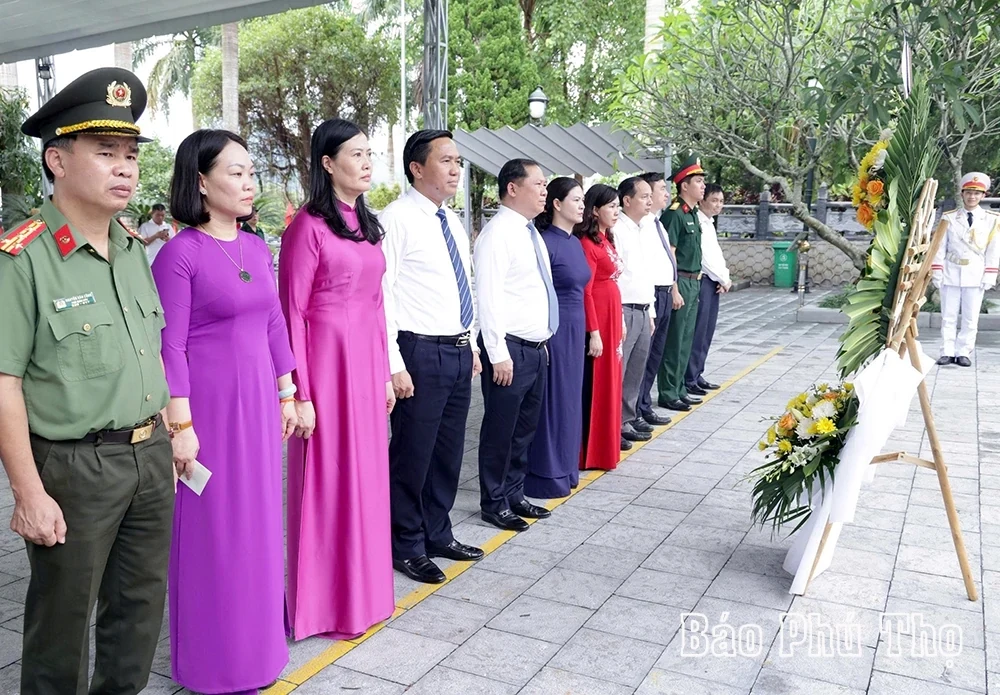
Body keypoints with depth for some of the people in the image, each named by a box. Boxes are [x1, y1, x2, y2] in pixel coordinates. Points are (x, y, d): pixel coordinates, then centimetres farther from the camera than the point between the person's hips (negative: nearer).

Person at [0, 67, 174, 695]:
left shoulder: (133, 248, 7)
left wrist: (165, 442, 14)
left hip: (151, 455, 7)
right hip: (74, 468, -6)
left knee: (142, 607, 20)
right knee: (63, 619, 11)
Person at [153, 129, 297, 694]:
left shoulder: (257, 249, 8)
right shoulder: (181, 253, -12)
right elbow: (170, 346, -13)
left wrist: (286, 394, 13)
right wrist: (181, 424, -15)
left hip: (259, 399, 6)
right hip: (209, 403, -6)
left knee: (259, 516, 16)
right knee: (214, 526, 6)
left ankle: (259, 632, 35)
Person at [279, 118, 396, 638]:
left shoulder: (366, 224, 13)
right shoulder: (308, 226, -9)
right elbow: (292, 313, -12)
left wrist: (384, 372, 13)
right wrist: (299, 394, -15)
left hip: (368, 361, 7)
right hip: (327, 361, -7)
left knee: (365, 474, 14)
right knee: (327, 478, 3)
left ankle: (362, 591, 30)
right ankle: (325, 604, 19)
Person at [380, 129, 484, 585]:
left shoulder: (452, 222, 15)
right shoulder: (395, 220, -11)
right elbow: (380, 295, -15)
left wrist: (472, 346, 18)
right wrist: (393, 365, -19)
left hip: (459, 351, 8)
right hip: (421, 353, -8)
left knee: (450, 451, 16)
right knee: (412, 454, 3)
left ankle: (437, 534, 33)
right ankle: (407, 547, 21)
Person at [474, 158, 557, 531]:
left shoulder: (531, 232, 14)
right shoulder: (498, 233, -14)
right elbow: (488, 297, -19)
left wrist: (542, 342, 17)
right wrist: (498, 354, -20)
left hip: (536, 347, 9)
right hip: (511, 349, -9)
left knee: (526, 427, 17)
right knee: (501, 430, 3)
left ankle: (514, 495, 30)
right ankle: (494, 504, 17)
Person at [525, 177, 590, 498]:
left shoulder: (574, 242, 12)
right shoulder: (545, 242, -14)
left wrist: (583, 332, 16)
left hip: (575, 329, 8)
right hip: (553, 330, -8)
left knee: (568, 399, 15)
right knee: (551, 401, 0)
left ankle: (564, 468, 27)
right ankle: (545, 476, 11)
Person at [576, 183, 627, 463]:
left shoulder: (606, 240, 13)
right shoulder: (587, 243, -15)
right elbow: (585, 292, -19)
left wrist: (620, 320, 16)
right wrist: (594, 332, -21)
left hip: (612, 317, 9)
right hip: (597, 319, -9)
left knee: (610, 377, 16)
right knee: (595, 381, -1)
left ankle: (609, 436, 29)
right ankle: (592, 449, 9)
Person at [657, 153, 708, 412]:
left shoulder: (693, 213, 14)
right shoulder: (674, 214, -13)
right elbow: (669, 255, -17)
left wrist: (696, 281, 16)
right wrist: (674, 290, -19)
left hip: (694, 282, 9)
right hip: (681, 281, -9)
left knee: (686, 339, 14)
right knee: (674, 340, -3)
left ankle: (679, 388, 23)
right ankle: (667, 394, 5)